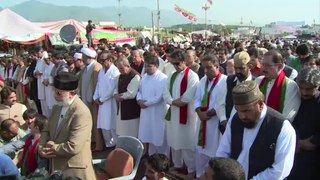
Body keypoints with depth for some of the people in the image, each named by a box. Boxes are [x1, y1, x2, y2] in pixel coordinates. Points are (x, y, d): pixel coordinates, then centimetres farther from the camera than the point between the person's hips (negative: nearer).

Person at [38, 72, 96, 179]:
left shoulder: (82, 113, -22)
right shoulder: (57, 108, 7)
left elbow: (73, 147, -27)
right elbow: (46, 131, 14)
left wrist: (51, 149, -13)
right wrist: (41, 148, -5)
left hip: (74, 170, -8)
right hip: (56, 166, 8)